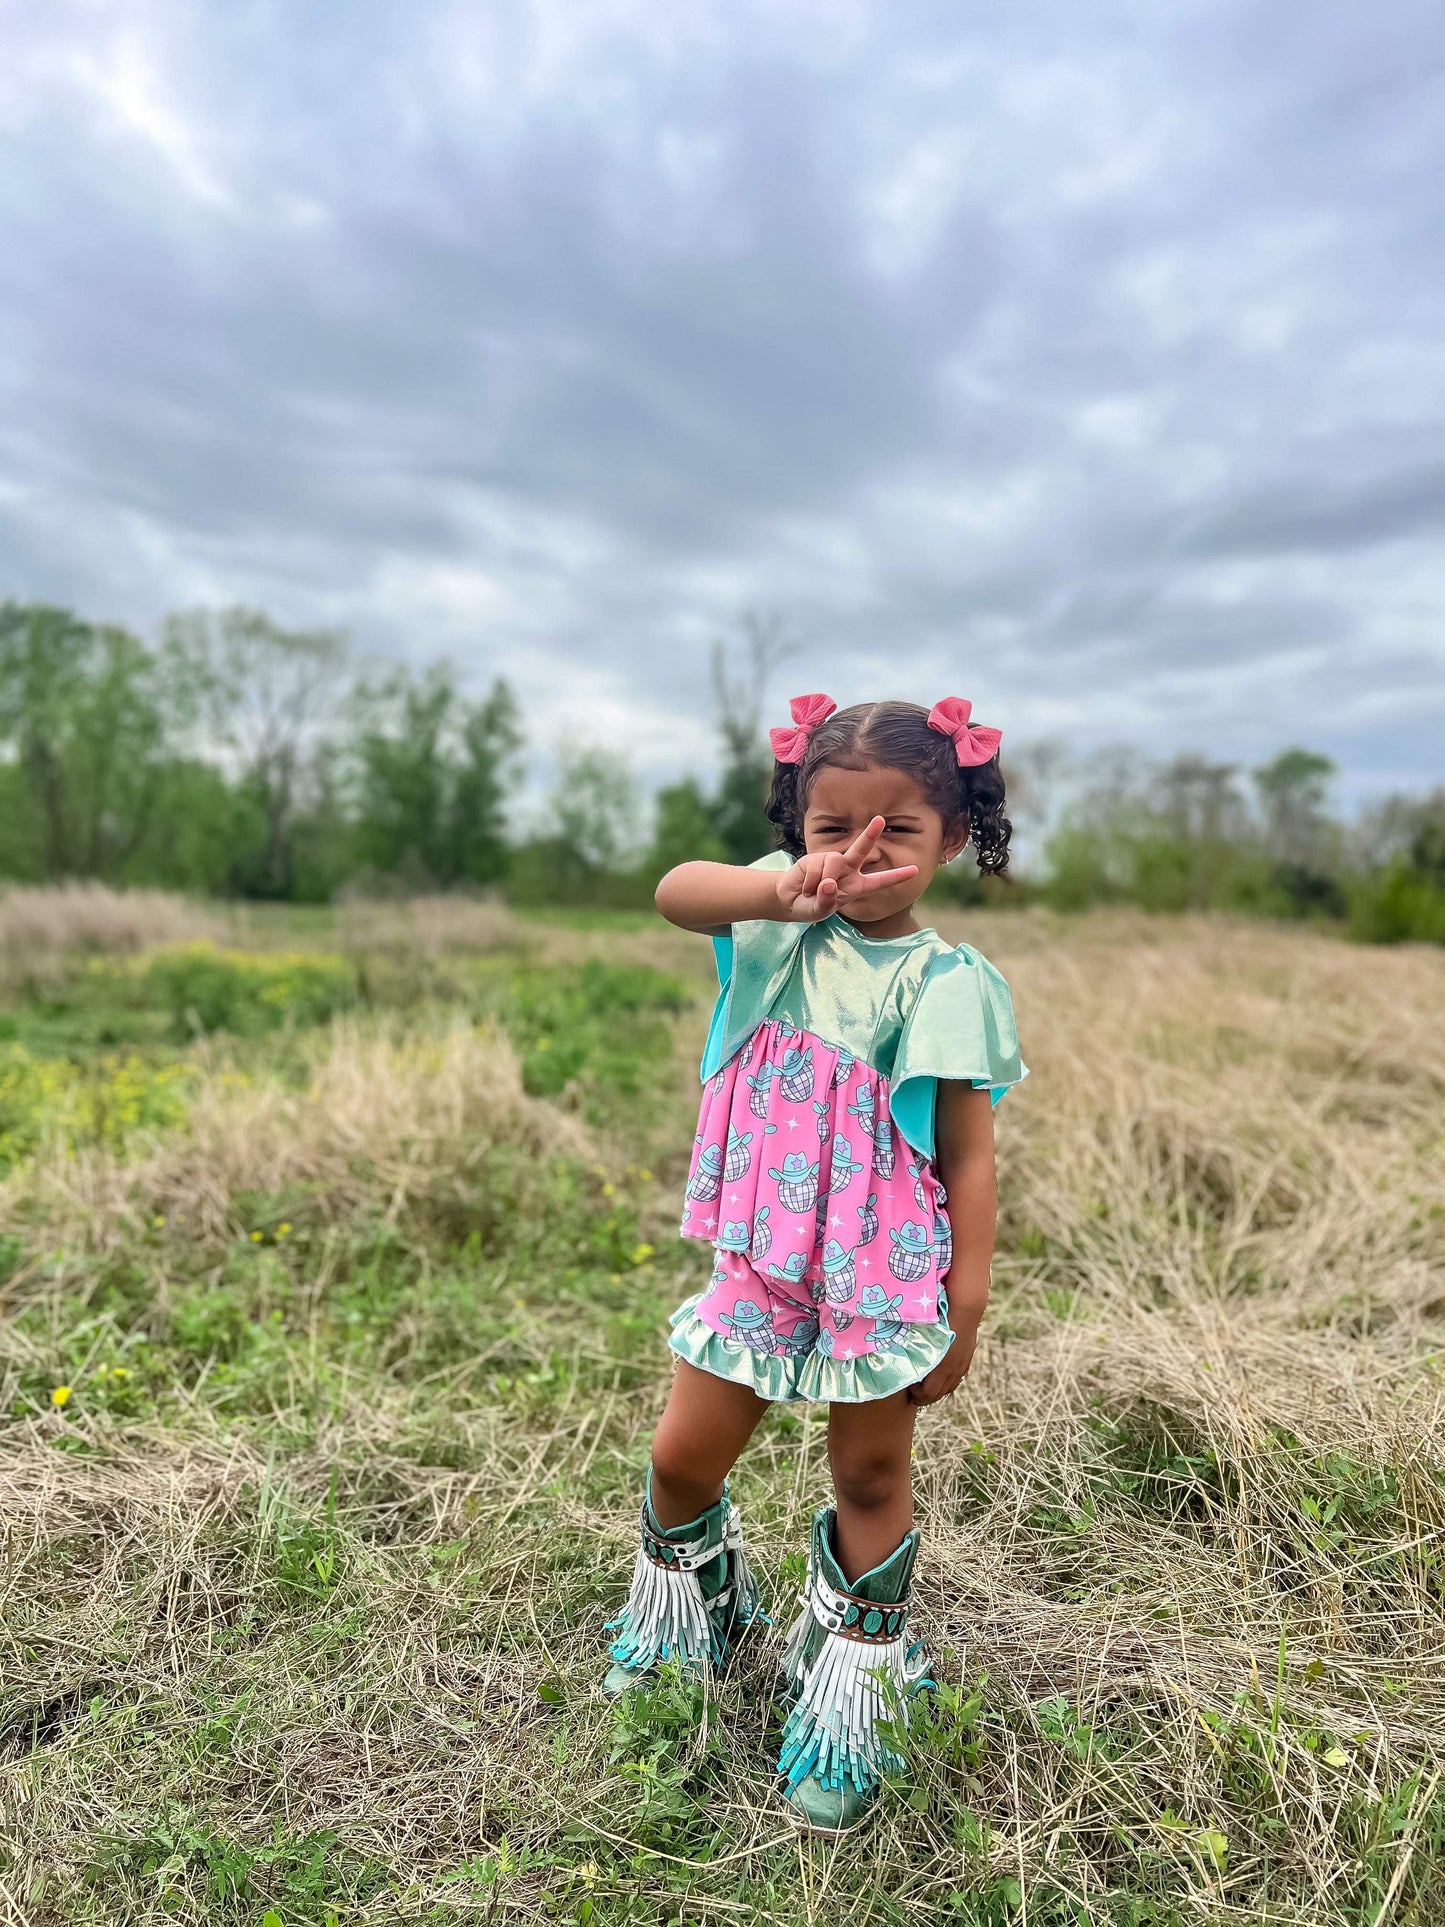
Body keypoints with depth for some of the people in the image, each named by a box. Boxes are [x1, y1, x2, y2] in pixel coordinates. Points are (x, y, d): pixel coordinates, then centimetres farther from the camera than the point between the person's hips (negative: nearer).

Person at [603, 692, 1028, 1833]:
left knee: (872, 1477, 15)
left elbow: (968, 1155, -9)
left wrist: (965, 1307, -9)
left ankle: (850, 1708, 41)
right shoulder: (778, 924, -5)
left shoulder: (946, 984, -12)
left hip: (885, 1279, -2)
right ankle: (687, 1625, 47)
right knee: (683, 1459, 13)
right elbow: (676, 891, -26)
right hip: (761, 1265, 3)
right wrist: (786, 888, -44)